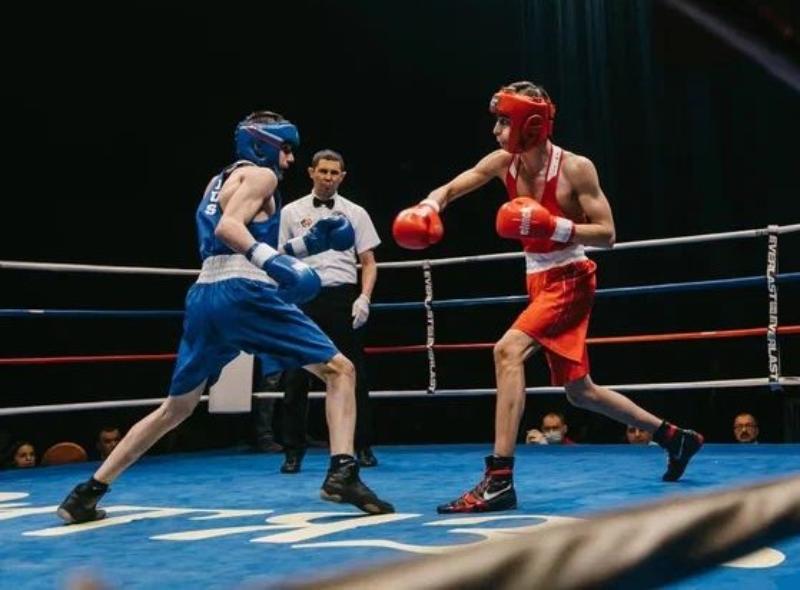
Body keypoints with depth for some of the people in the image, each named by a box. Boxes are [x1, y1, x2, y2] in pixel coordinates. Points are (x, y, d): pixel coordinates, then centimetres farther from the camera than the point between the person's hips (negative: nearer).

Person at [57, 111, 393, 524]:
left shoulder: (218, 181, 29)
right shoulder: (261, 175, 5)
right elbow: (228, 227, -14)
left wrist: (307, 243, 29)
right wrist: (270, 259, -29)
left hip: (204, 295, 8)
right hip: (244, 292, -8)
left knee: (177, 407, 19)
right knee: (339, 370, 0)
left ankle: (87, 493, 18)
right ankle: (342, 475, -16)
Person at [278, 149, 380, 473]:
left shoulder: (355, 213, 9)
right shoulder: (292, 212, 10)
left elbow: (368, 261, 9)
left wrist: (364, 297, -6)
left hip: (343, 297, 0)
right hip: (304, 298, 0)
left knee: (353, 374, 1)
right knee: (296, 377, -1)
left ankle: (363, 448, 11)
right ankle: (294, 451, 7)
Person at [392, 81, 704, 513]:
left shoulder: (575, 168, -17)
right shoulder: (502, 162, -1)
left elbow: (606, 235, -16)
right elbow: (450, 189, 6)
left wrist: (554, 227, -30)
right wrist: (428, 208, -16)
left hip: (569, 280, -8)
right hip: (539, 282, 8)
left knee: (507, 350, -28)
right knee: (578, 390, 15)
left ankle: (499, 480, -28)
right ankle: (676, 438, 33)